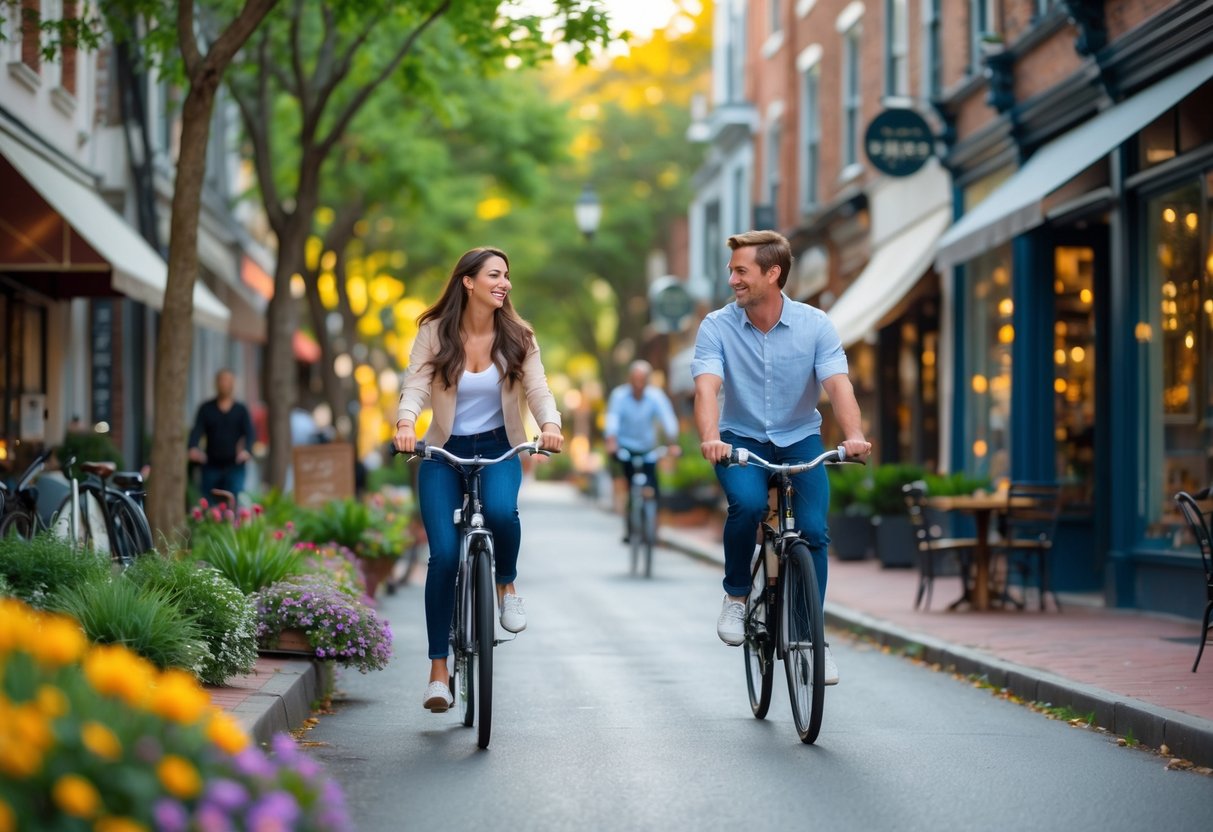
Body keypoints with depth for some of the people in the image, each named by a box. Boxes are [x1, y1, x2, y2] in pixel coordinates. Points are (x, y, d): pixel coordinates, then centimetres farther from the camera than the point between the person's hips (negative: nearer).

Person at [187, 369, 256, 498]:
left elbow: (250, 434, -6)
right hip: (211, 466, 1)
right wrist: (193, 448, -26)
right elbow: (197, 430, -4)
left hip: (234, 467, -1)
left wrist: (247, 450, -28)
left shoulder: (241, 410, 6)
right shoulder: (206, 408, 7)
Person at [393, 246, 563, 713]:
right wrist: (406, 422, -34)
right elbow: (416, 385, -12)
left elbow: (537, 388, -7)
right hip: (444, 451, 0)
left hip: (497, 448, 1)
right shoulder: (434, 333, -3)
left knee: (500, 510, -34)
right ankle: (438, 670, -3)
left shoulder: (517, 337, 0)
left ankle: (506, 586, -1)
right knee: (444, 554, -13)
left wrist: (550, 423, -29)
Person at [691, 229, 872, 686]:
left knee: (813, 529, -15)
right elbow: (707, 387, -26)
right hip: (741, 439, -1)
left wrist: (854, 435, -43)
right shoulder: (717, 327, -13)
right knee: (747, 504, -30)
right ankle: (736, 597, -5)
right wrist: (710, 438, -46)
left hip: (800, 439, 1)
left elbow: (838, 383, -23)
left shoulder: (815, 324, -11)